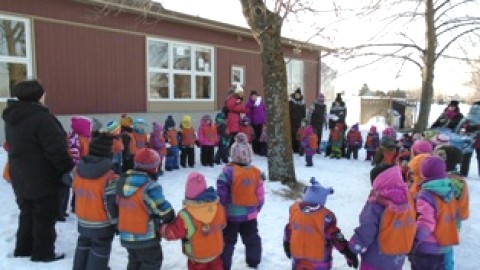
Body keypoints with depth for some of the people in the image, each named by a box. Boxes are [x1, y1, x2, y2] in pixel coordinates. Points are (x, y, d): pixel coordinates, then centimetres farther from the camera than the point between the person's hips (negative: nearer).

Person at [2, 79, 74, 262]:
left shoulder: (11, 118, 7)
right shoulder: (41, 118, -24)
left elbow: (13, 147, 18)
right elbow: (56, 150, -25)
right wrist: (69, 169, -13)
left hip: (21, 177, 9)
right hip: (43, 178, -9)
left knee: (27, 213, 23)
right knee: (44, 217, 5)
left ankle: (23, 248, 34)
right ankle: (43, 253, 16)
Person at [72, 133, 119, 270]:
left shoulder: (77, 171, -4)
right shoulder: (110, 177, -25)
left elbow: (77, 192, 9)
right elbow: (112, 203, -21)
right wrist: (115, 222, -8)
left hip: (83, 221, 7)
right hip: (102, 225, -6)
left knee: (83, 248, 25)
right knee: (99, 253, 9)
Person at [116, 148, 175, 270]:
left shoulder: (123, 181, 0)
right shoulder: (150, 186, -25)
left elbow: (119, 206, 12)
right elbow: (165, 211, -19)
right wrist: (170, 220, 2)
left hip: (126, 235, 8)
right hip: (146, 237, -7)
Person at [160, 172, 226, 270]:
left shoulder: (185, 216, -30)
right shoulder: (218, 207, -17)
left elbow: (172, 233, -18)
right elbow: (222, 225, 2)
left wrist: (161, 228, 1)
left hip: (197, 255, -4)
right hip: (216, 250, 4)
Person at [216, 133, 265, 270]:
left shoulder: (228, 171, -18)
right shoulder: (256, 172, -4)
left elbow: (221, 194, -19)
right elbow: (260, 195, 2)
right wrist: (256, 209, 17)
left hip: (231, 213, -4)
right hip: (250, 214, 4)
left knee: (228, 240, 10)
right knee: (252, 238, 22)